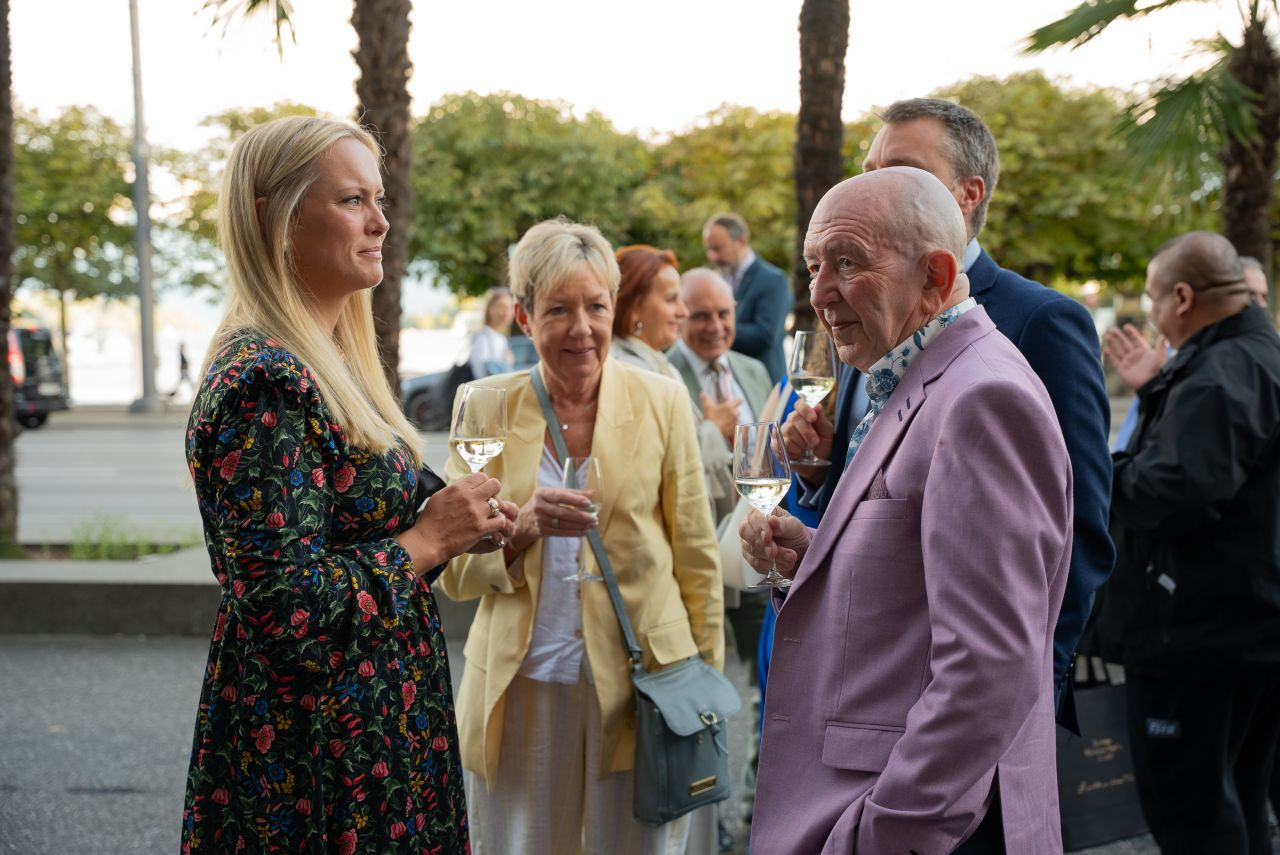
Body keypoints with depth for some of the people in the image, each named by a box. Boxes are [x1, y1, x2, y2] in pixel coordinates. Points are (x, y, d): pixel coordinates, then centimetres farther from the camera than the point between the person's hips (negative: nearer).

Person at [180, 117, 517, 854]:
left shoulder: (332, 361, 8)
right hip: (311, 760, -9)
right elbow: (289, 611, -25)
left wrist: (448, 528, 3)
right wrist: (428, 539, -15)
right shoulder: (264, 384, -20)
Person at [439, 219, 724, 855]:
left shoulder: (662, 402, 1)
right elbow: (454, 572, 3)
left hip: (640, 684, -1)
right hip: (520, 690, 1)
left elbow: (696, 558, 5)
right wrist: (523, 527, -16)